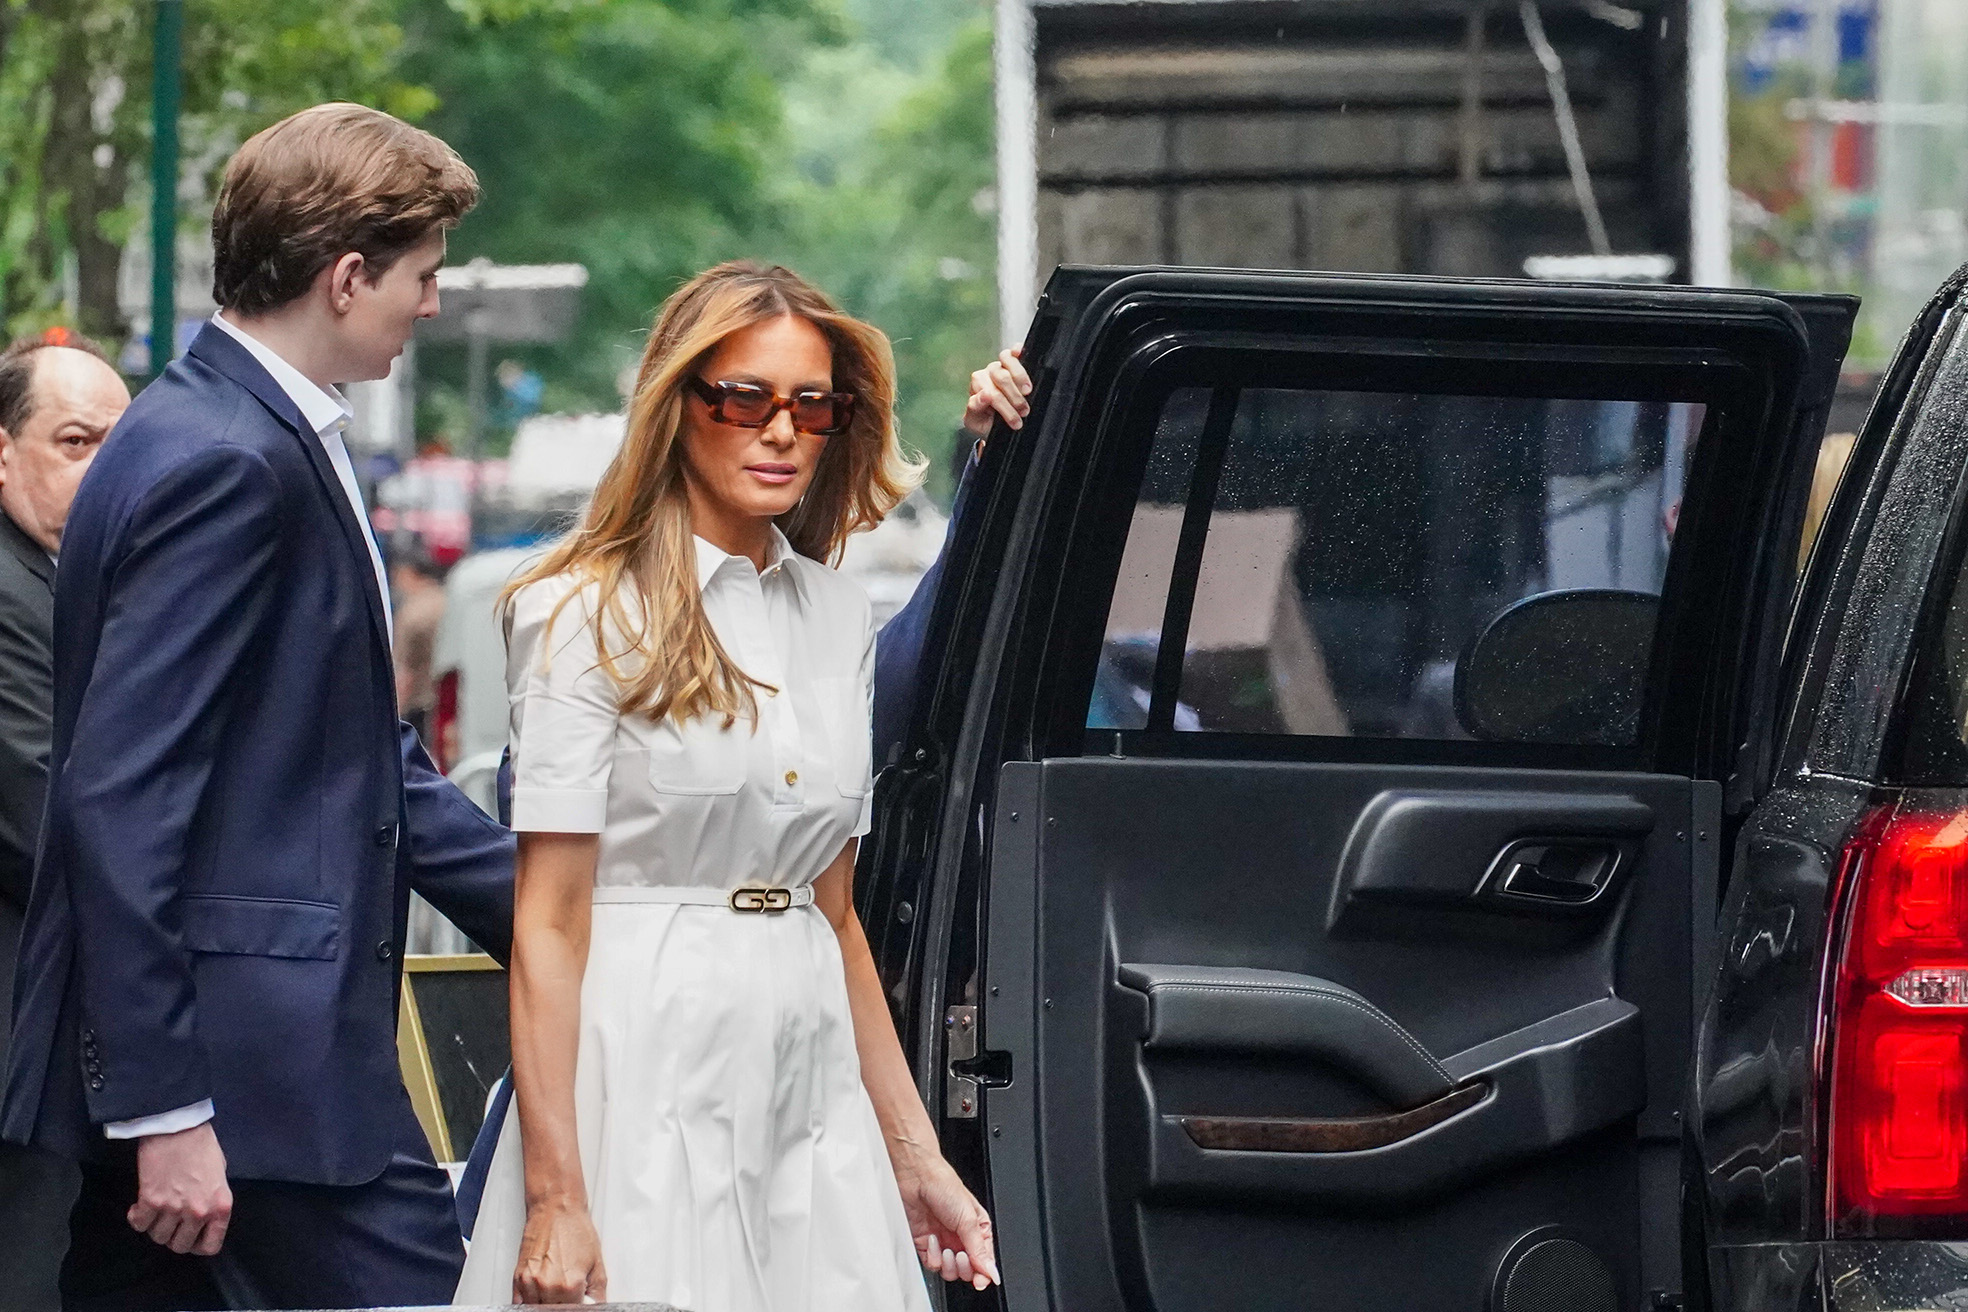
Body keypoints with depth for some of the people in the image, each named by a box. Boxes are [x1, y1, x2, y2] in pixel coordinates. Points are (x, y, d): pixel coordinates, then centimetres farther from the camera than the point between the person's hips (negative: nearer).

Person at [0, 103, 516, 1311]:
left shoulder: (267, 440, 16)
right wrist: (164, 1105, -22)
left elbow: (358, 757, 22)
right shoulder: (224, 464, -15)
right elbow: (122, 794, -20)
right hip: (257, 1055, -10)